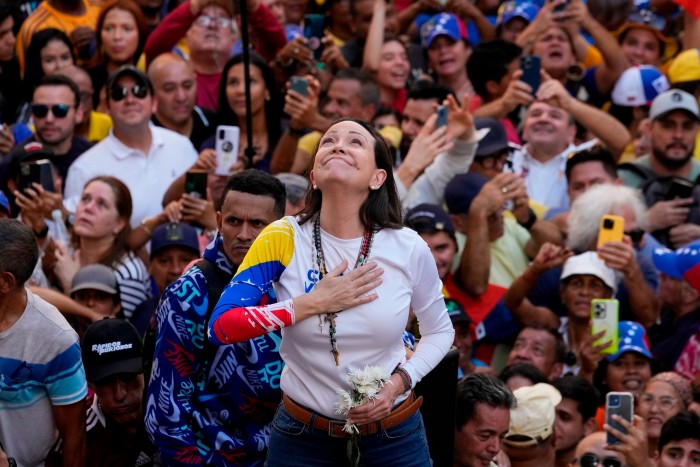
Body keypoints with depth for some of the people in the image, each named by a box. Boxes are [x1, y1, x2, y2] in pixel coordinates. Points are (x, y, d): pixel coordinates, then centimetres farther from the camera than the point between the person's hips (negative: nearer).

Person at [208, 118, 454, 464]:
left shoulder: (409, 249, -11)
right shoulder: (283, 239, -14)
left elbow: (440, 331, 6)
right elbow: (221, 326, -18)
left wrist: (401, 381, -12)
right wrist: (315, 303, -22)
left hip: (394, 431, 1)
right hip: (303, 433, -1)